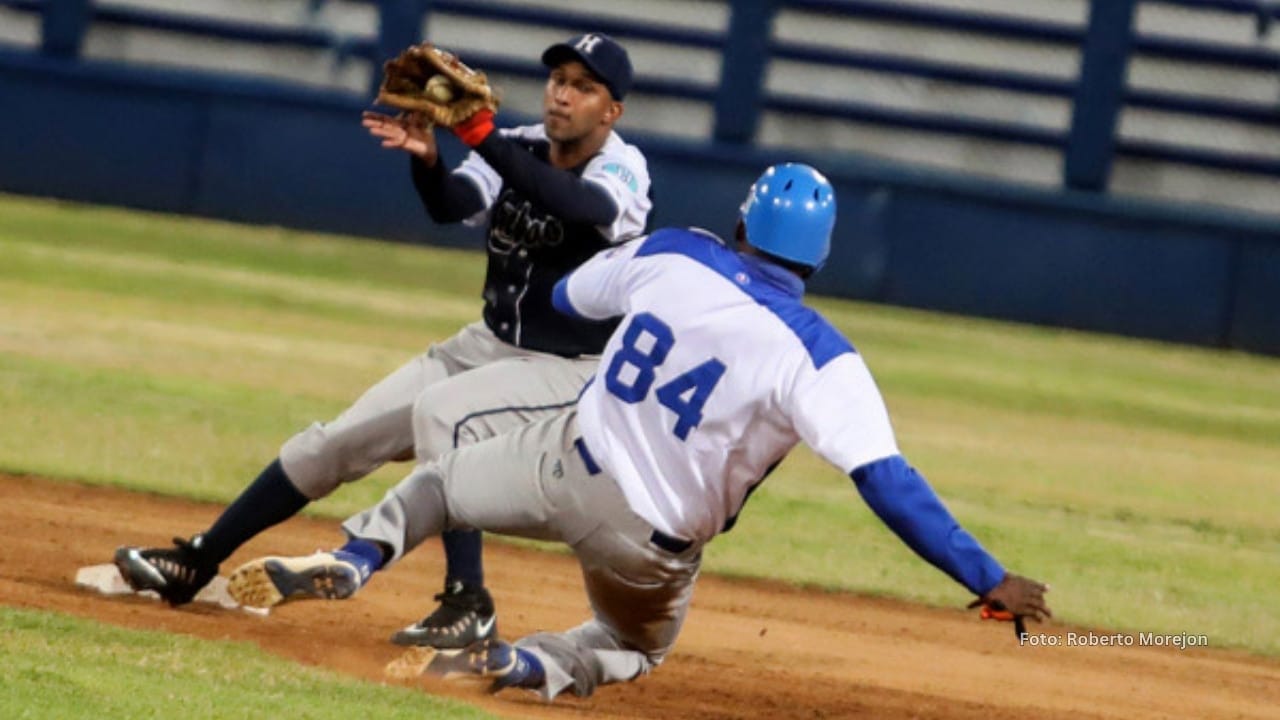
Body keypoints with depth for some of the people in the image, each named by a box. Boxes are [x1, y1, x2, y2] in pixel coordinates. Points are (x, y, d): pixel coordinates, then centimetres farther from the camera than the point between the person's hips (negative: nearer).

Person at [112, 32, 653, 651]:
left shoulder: (623, 169, -15)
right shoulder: (518, 149, 1)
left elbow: (575, 206, -39)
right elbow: (450, 205, -18)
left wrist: (479, 134, -47)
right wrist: (426, 157, -40)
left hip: (572, 370, -7)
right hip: (487, 346, 7)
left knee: (440, 412, -33)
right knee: (338, 439, 1)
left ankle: (468, 606, -34)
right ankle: (197, 563, 11)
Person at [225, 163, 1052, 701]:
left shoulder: (672, 256, -8)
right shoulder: (817, 357, -21)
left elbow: (566, 298, 13)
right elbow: (888, 481, -29)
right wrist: (987, 578, -28)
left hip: (565, 465, 2)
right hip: (650, 540, -2)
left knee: (439, 482, 28)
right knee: (636, 646, 30)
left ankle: (355, 558, -4)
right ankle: (524, 663, -2)